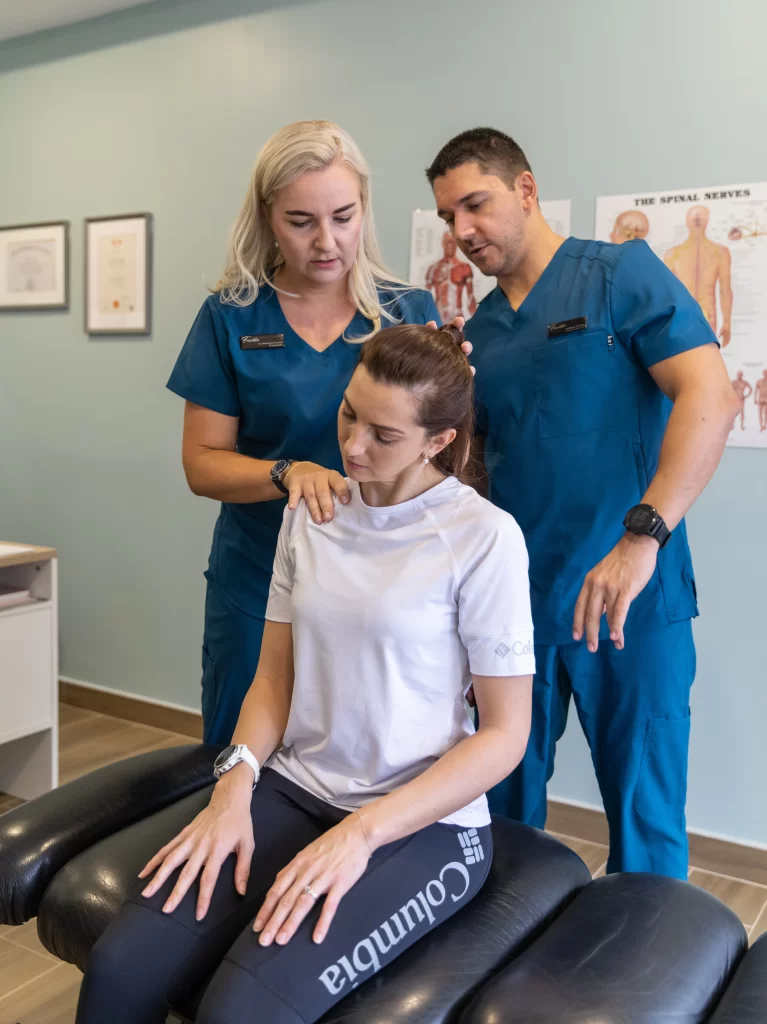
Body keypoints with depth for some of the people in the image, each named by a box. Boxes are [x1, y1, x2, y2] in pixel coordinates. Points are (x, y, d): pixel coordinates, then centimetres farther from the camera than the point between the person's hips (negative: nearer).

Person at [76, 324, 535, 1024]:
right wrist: (233, 789, -8)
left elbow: (506, 731, -9)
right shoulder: (310, 514, 4)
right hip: (296, 792, 5)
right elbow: (275, 675, 10)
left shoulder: (484, 537, -12)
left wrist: (362, 833, -16)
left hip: (423, 824, -4)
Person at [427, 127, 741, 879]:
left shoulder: (622, 274, -4)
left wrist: (642, 536, -25)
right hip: (514, 600, 5)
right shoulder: (479, 331, 13)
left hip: (629, 599, -5)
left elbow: (710, 397, -15)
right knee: (505, 805, 14)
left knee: (643, 815, 5)